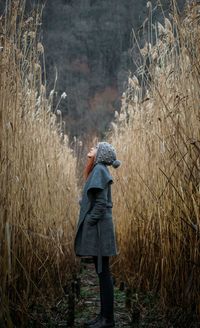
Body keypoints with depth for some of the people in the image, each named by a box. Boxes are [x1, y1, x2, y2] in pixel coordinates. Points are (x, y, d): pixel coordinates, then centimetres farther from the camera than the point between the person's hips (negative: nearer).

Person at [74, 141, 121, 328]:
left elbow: (101, 202, -19)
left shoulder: (100, 170, -12)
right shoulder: (98, 171, 17)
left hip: (98, 227, -10)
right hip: (97, 227, 10)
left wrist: (89, 223, -16)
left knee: (103, 272, -5)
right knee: (101, 272, 11)